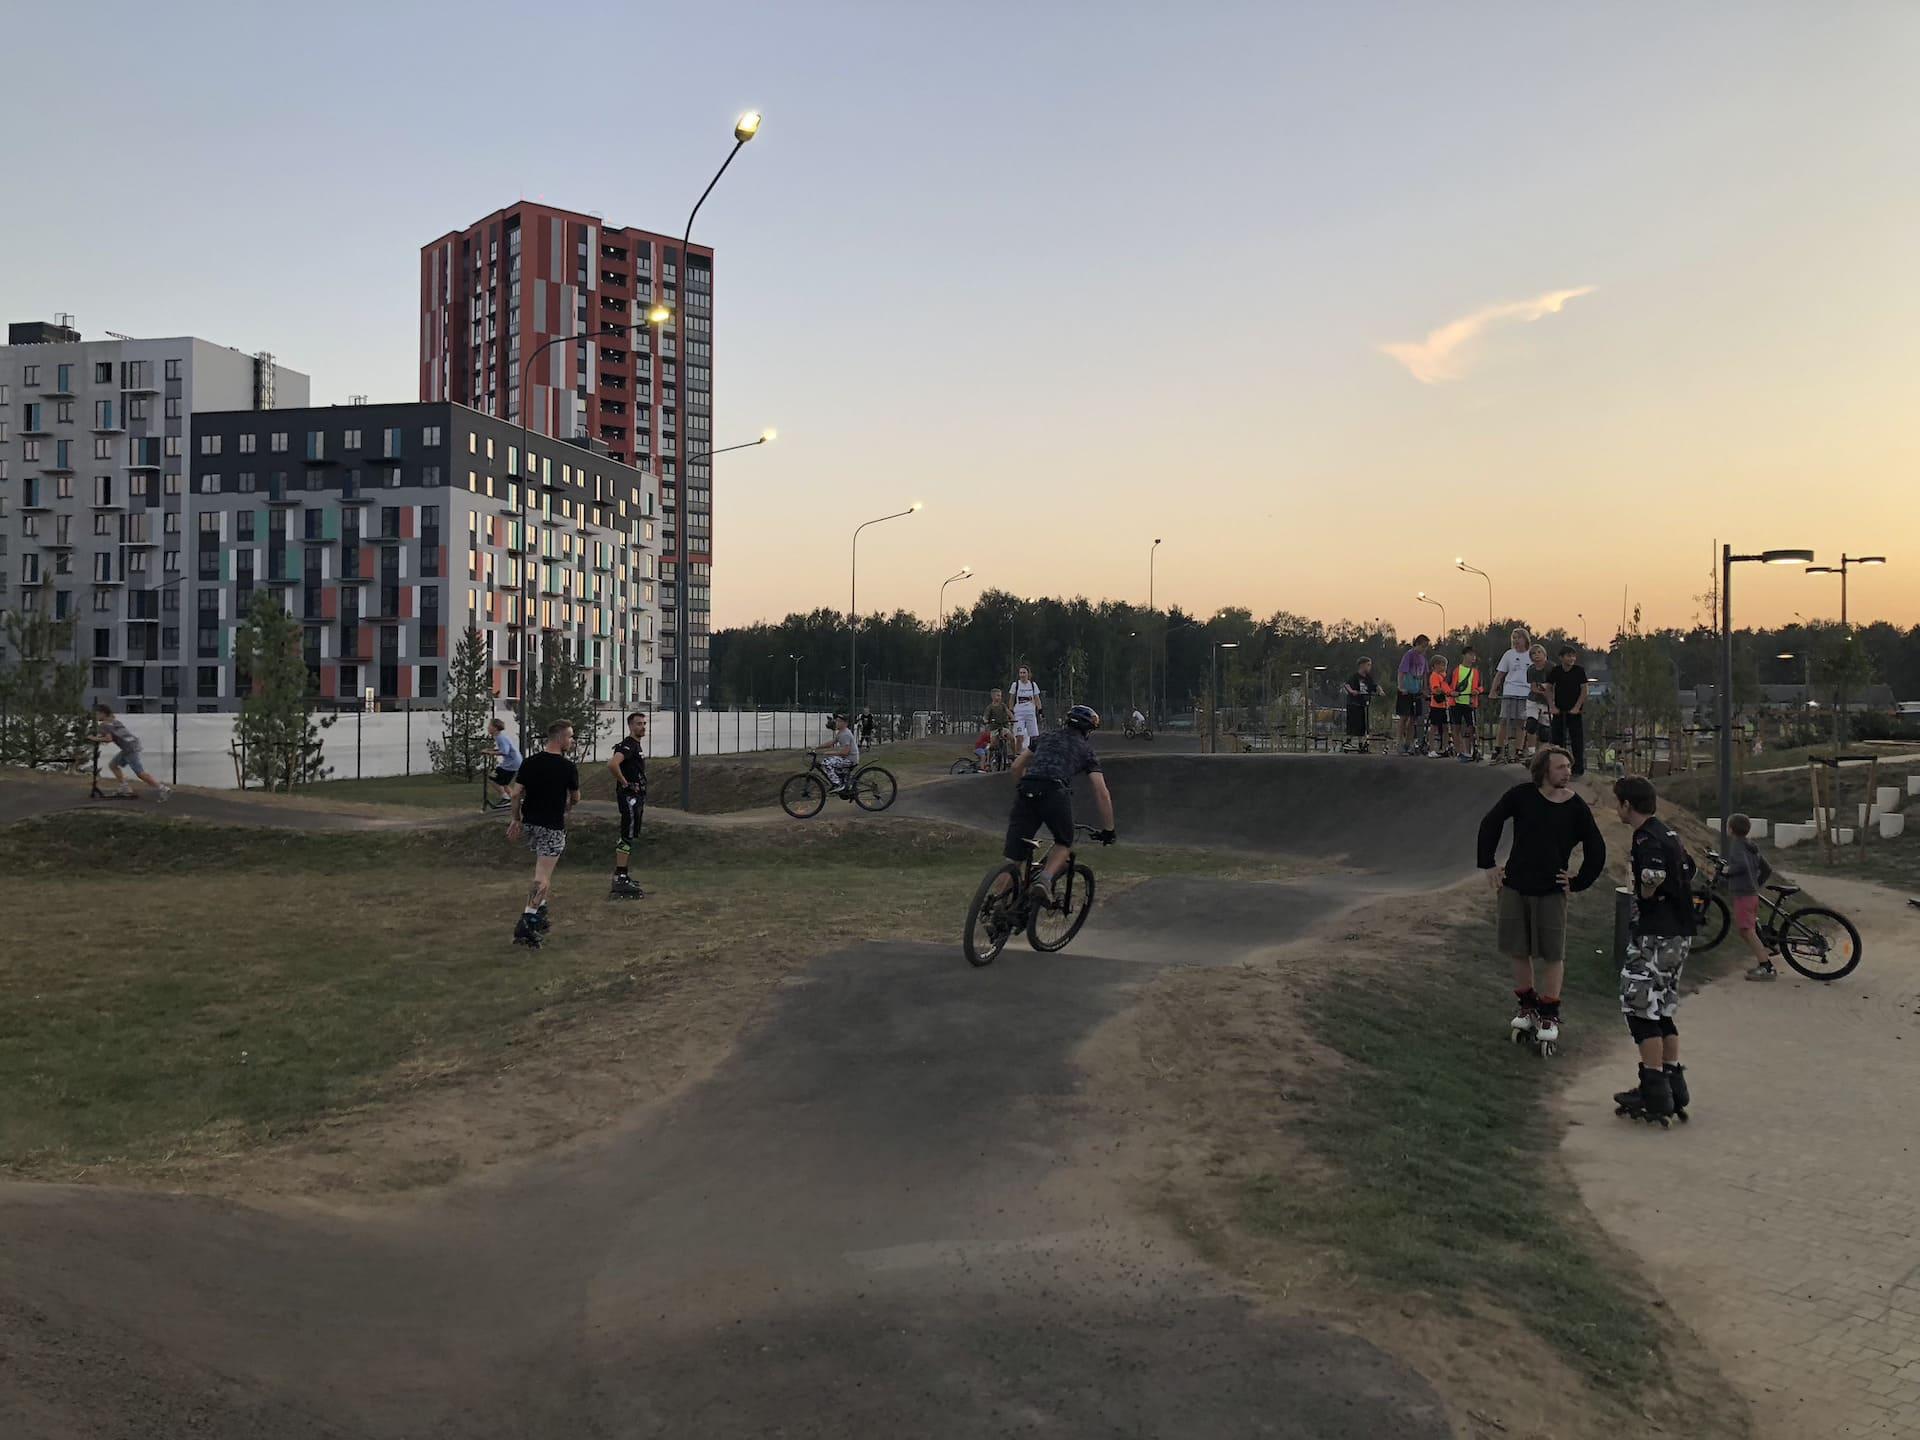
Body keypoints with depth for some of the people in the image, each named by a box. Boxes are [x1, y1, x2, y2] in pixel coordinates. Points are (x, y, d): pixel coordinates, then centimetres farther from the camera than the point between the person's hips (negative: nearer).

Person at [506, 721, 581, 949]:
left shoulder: (530, 762, 0)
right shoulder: (568, 768, -10)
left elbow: (515, 795, -1)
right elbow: (575, 799, 4)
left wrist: (517, 819, 12)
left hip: (530, 823, 6)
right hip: (553, 827, -6)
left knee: (542, 869, 24)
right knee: (542, 878, -7)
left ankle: (540, 915, 26)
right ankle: (526, 923, -18)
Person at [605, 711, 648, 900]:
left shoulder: (638, 746, 17)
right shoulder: (627, 745, -16)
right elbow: (612, 764, -33)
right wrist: (625, 783, -21)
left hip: (637, 797, 11)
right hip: (629, 796, -10)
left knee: (628, 837, 14)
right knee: (627, 837, -10)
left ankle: (621, 876, 21)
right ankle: (620, 879, -10)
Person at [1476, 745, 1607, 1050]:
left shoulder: (1576, 807, -7)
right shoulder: (1522, 795, -6)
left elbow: (1596, 851, 1)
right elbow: (1490, 823, 4)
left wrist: (1578, 884, -2)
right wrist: (1488, 864, 1)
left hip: (1551, 891, -1)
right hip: (1514, 887, 1)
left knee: (1552, 955, 2)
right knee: (1518, 951, 11)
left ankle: (1549, 1015, 16)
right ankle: (1526, 1005, 29)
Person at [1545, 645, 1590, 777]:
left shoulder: (1579, 671, -5)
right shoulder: (1555, 671, 1)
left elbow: (1584, 690, -4)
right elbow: (1549, 689, 7)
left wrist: (1577, 707, -11)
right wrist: (1552, 707, -3)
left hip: (1574, 711, -2)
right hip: (1559, 711, 2)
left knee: (1577, 741, -3)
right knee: (1557, 740, 4)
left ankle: (1578, 770, 2)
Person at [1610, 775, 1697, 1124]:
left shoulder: (1648, 839, -17)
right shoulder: (1668, 835, 15)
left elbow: (1650, 886, -30)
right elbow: (1688, 872, 21)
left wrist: (1634, 873, -9)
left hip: (1657, 936, -10)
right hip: (1678, 933, 10)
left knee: (1641, 1007, -5)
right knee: (1662, 1010, 15)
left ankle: (1654, 1092, -5)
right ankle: (1674, 1088, 19)